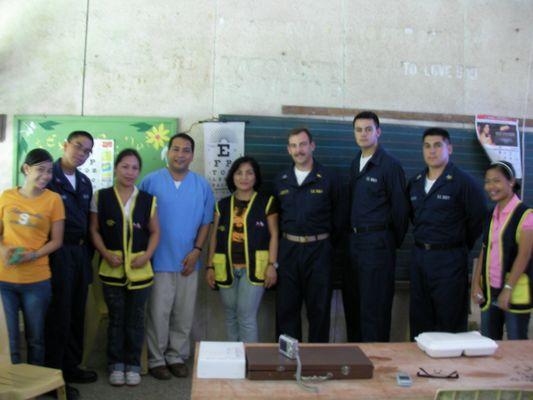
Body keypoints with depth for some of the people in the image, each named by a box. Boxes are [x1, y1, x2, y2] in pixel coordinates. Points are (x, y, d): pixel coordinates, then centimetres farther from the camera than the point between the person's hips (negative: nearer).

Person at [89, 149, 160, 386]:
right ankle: (115, 364, 22)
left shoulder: (148, 200, 4)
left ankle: (133, 364, 22)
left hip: (139, 269, 1)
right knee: (116, 318, 8)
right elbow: (94, 230, 2)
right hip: (112, 268, -1)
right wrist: (106, 254, -11)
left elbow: (155, 232, 7)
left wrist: (147, 255, -7)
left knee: (135, 319, 8)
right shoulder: (101, 197, 1)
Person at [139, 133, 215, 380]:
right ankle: (155, 358, 20)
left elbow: (206, 222, 6)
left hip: (188, 261, 3)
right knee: (158, 313, 3)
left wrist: (197, 251, -3)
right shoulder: (151, 182, -4)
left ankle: (176, 356, 26)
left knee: (184, 314, 11)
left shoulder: (202, 185, 3)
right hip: (159, 260, -2)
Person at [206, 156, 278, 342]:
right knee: (231, 317, 11)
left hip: (254, 268, -3)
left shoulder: (266, 202, 1)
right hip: (226, 268, 4)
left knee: (247, 317, -7)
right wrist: (210, 266, 7)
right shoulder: (223, 205, 11)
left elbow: (274, 235, -1)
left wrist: (271, 265, -9)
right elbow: (214, 237, 11)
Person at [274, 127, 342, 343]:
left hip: (318, 250, -3)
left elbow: (337, 216, 3)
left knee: (319, 308, 6)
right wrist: (287, 237, 8)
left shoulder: (328, 178, -1)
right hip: (288, 249, 3)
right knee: (286, 308, 8)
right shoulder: (281, 181, 8)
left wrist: (322, 237, 3)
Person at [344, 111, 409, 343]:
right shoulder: (355, 164, 13)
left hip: (377, 243, -7)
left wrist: (394, 241, 0)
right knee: (352, 302, 14)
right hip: (354, 240, 7)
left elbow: (400, 208, -8)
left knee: (374, 306, -2)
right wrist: (352, 233, 12)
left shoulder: (390, 165, -10)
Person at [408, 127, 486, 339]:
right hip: (419, 256, 6)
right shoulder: (415, 182, 10)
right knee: (418, 320, 12)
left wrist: (460, 246, 2)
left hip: (449, 258, -6)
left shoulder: (464, 182, -9)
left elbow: (478, 221, -6)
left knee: (450, 322, 1)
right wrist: (423, 241, 14)